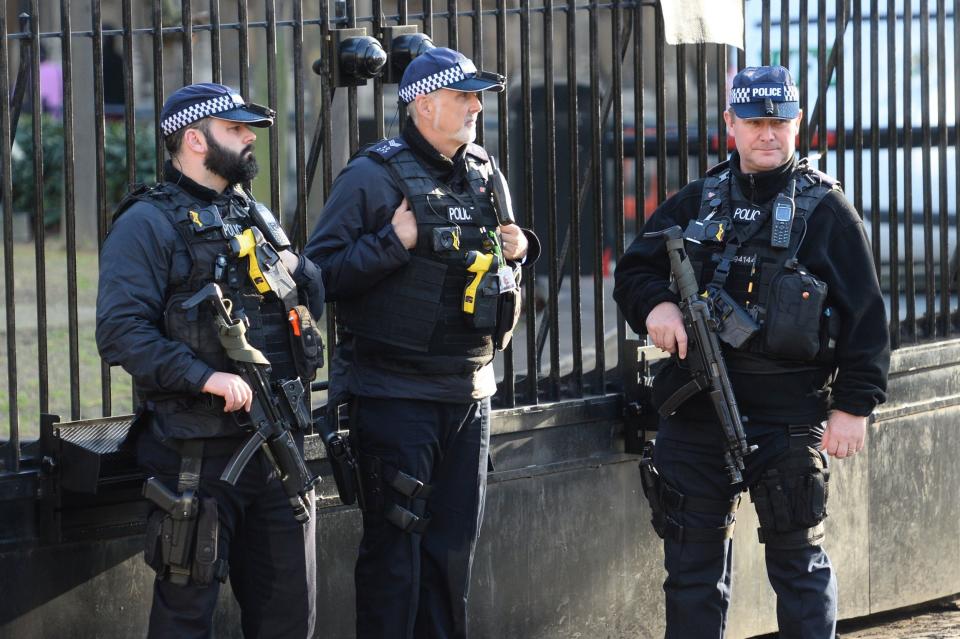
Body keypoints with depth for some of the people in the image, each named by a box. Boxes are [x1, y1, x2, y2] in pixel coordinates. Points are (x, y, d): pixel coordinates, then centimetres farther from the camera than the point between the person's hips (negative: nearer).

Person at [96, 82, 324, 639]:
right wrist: (207, 377, -25)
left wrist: (295, 268, -1)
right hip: (198, 452, -7)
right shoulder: (147, 223, -6)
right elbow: (122, 331, -16)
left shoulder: (255, 216, 18)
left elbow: (315, 305, 21)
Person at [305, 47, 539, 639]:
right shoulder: (374, 176, -10)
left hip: (469, 391, 6)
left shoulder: (484, 174, 10)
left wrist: (519, 247, 3)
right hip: (396, 394, -6)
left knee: (455, 544, 12)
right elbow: (322, 272, -14)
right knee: (396, 546, -2)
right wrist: (394, 242, -22)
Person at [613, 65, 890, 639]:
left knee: (799, 559, 4)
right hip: (696, 414, 4)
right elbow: (634, 269, 16)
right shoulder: (696, 203, 11)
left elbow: (865, 313, -4)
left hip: (788, 418, -4)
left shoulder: (826, 210, -2)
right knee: (692, 563, 9)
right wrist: (655, 304, -7)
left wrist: (854, 405, -10)